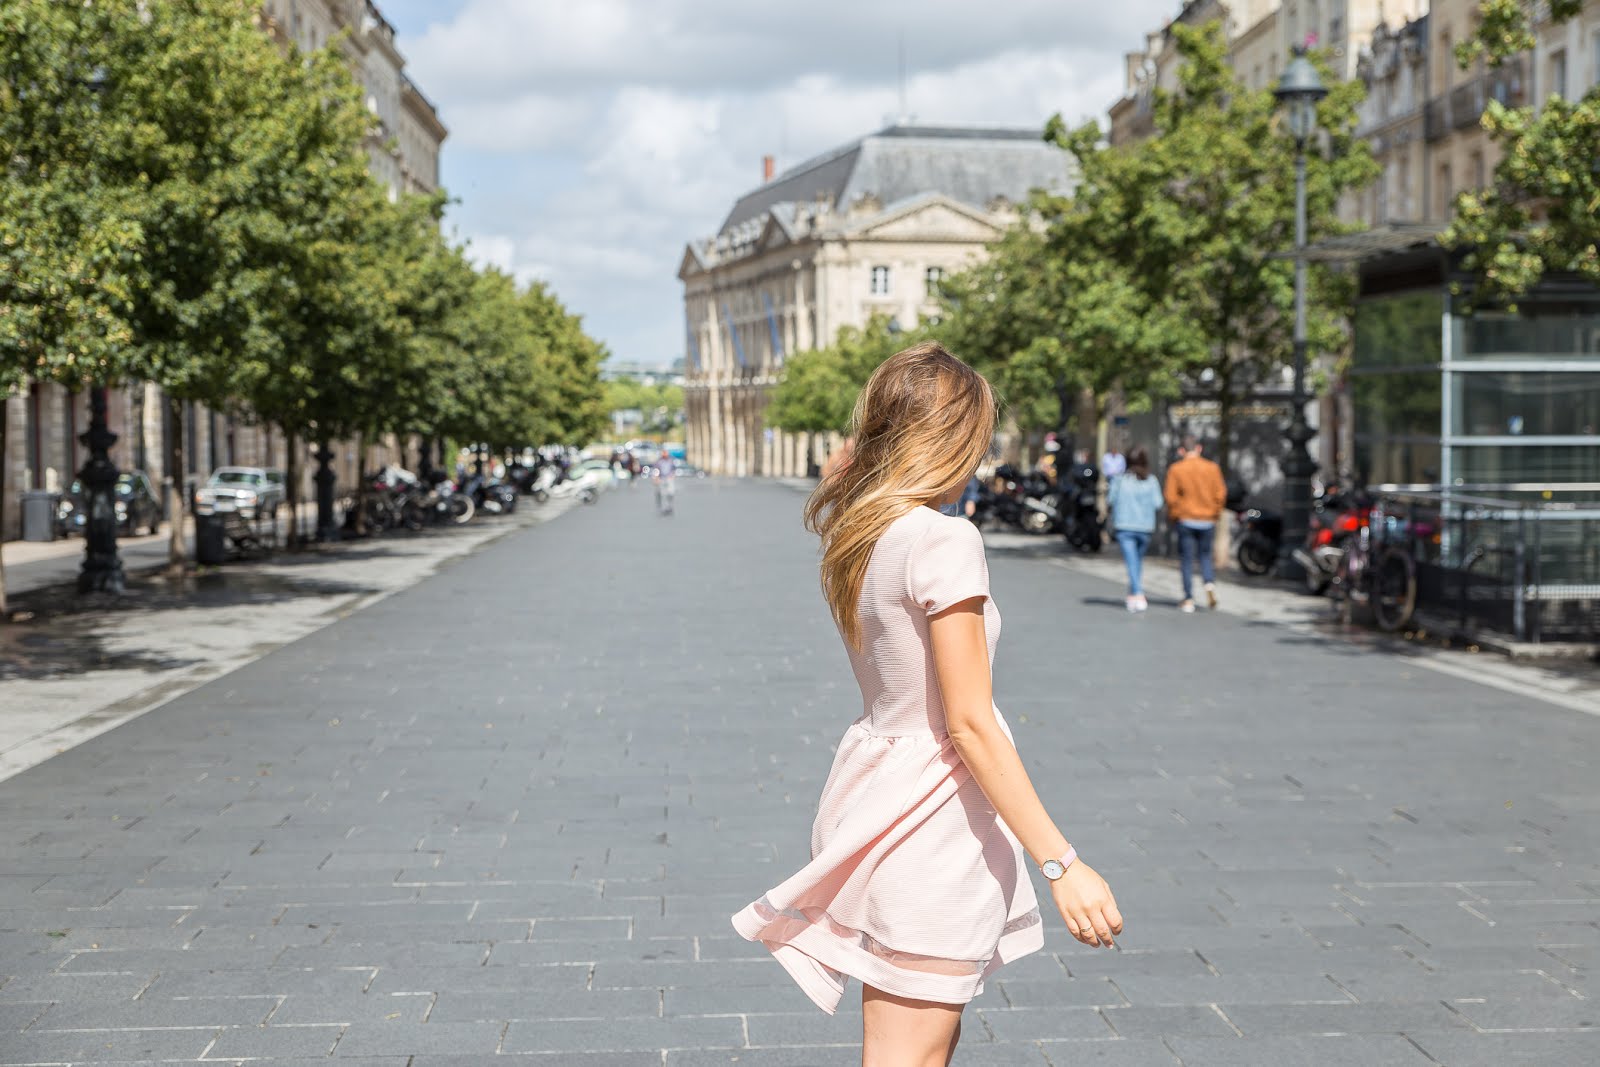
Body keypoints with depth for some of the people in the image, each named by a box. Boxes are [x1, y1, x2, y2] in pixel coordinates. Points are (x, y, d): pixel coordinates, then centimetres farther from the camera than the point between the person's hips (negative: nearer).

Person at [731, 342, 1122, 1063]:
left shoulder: (850, 533, 7)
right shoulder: (944, 540, -19)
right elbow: (970, 724, -21)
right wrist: (1062, 864, -20)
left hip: (878, 780, 9)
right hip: (936, 814, -9)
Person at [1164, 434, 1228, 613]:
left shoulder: (1176, 469, -6)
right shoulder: (1212, 468, -1)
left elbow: (1171, 497, -9)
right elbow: (1220, 494, -2)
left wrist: (1173, 516, 5)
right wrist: (1215, 514, 12)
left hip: (1185, 520, -2)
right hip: (1207, 520, 2)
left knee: (1186, 560, 4)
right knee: (1205, 554, 19)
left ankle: (1189, 600, 3)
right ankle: (1210, 584, -7)